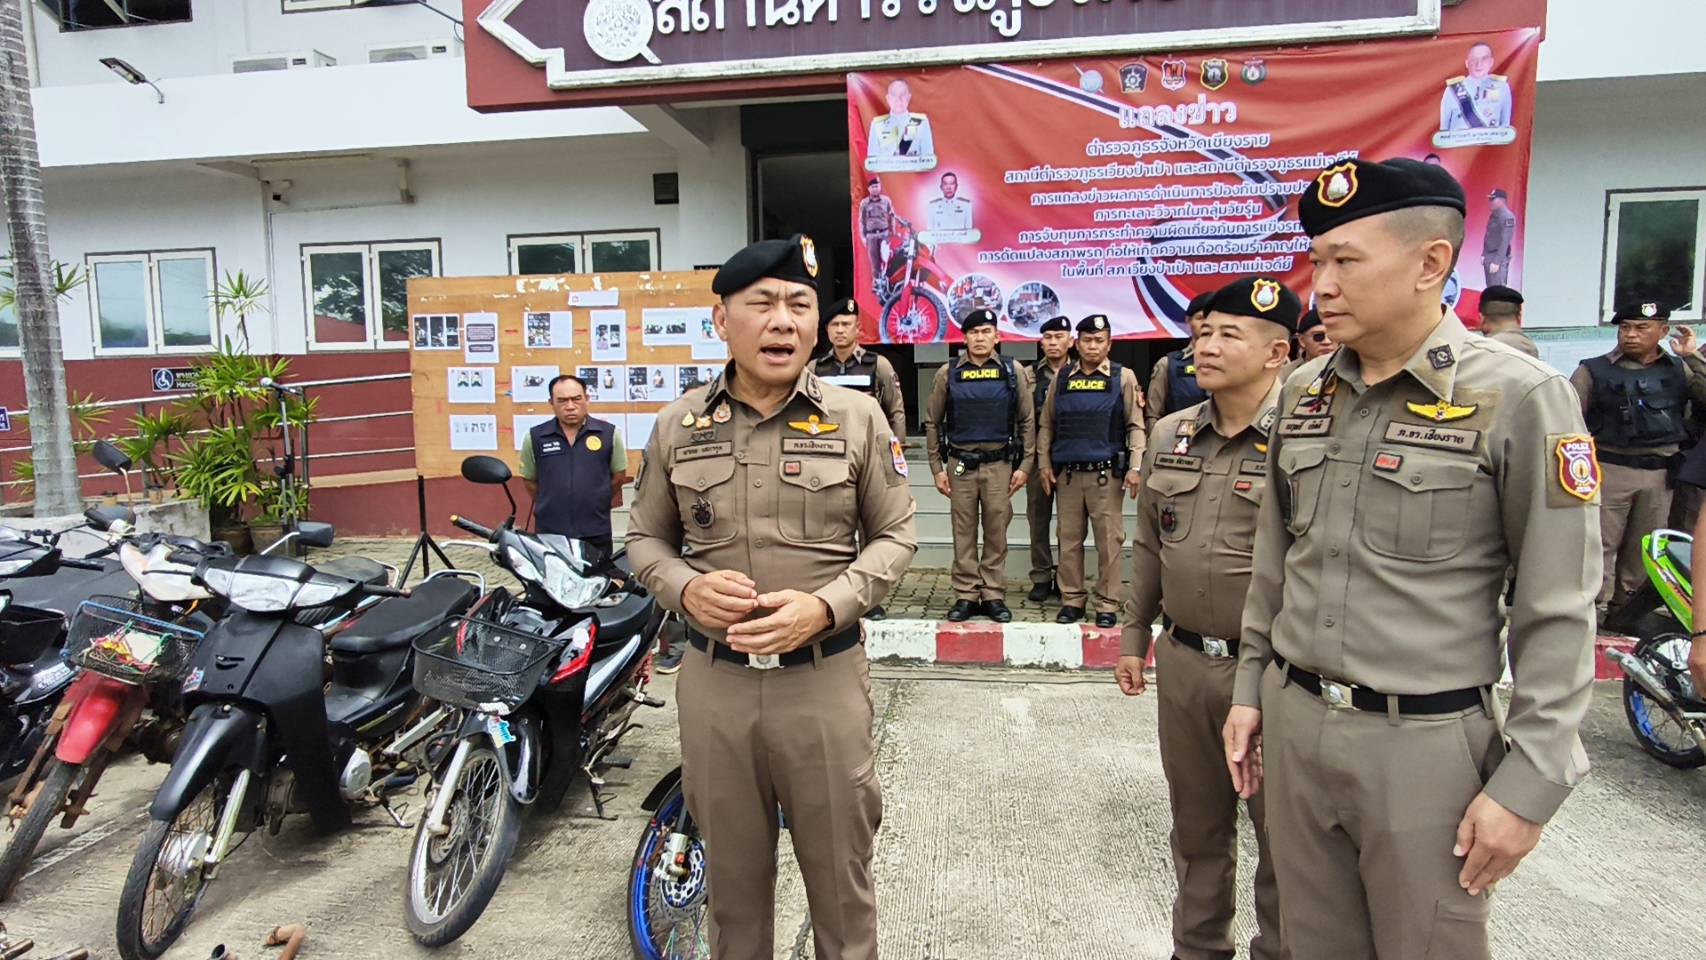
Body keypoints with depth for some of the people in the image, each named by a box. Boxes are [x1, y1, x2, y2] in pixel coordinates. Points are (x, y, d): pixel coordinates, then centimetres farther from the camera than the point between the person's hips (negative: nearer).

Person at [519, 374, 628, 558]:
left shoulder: (609, 433, -1)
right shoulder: (535, 437, 1)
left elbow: (619, 475, 10)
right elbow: (529, 479, 13)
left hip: (596, 533, 0)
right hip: (549, 532, 0)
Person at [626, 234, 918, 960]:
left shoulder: (857, 417, -3)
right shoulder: (676, 425, 1)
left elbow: (895, 536, 1)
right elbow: (646, 538, 10)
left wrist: (825, 606, -16)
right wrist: (685, 589, -12)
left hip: (824, 676, -1)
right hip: (713, 679, 2)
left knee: (841, 876, 13)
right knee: (733, 874, 19)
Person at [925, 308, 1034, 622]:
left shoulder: (1013, 372, 3)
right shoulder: (948, 373, 3)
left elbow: (1027, 422, 6)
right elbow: (932, 422, 6)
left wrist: (1024, 465, 0)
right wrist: (937, 468, 2)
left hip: (1000, 465, 0)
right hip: (960, 465, 0)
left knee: (996, 533, 4)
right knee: (964, 534, 5)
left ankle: (994, 596, 14)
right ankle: (965, 596, 13)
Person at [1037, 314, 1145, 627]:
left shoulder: (1123, 377, 3)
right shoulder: (1061, 379, 10)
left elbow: (1135, 426, 1)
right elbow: (1046, 425, 13)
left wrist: (1135, 467, -7)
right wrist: (1044, 464, 6)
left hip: (1106, 474, -2)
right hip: (1067, 473, 3)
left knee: (1109, 540, 0)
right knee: (1069, 539, 7)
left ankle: (1107, 604, 9)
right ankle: (1072, 600, 17)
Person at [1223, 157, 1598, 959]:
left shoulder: (1518, 397, -11)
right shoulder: (1302, 391, 5)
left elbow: (1558, 610, -10)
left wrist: (1530, 782, -11)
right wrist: (1250, 689, 14)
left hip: (1426, 741, -4)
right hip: (1292, 720, 5)